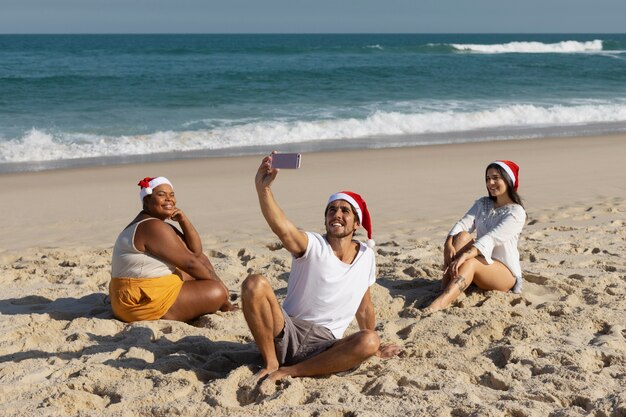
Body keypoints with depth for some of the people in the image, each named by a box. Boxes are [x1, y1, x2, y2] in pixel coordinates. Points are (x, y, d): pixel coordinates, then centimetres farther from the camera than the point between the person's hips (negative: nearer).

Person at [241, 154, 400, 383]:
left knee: (369, 341, -30)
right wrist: (263, 188, -44)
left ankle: (287, 371, -22)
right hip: (287, 334, -2)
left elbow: (364, 308, 22)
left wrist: (375, 347, 29)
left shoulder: (366, 257, 8)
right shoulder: (313, 246, -5)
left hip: (324, 346, 3)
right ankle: (271, 364, -14)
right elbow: (281, 227, -28)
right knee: (255, 284, -26)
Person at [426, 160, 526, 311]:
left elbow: (491, 238, -25)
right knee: (462, 236, -23)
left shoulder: (516, 212, -10)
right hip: (481, 263, 5)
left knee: (469, 263, -36)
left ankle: (438, 304, -59)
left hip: (505, 272, -5)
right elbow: (463, 224, -6)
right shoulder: (482, 204, 12)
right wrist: (448, 244, -27)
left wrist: (464, 256, -38)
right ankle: (444, 290, -33)